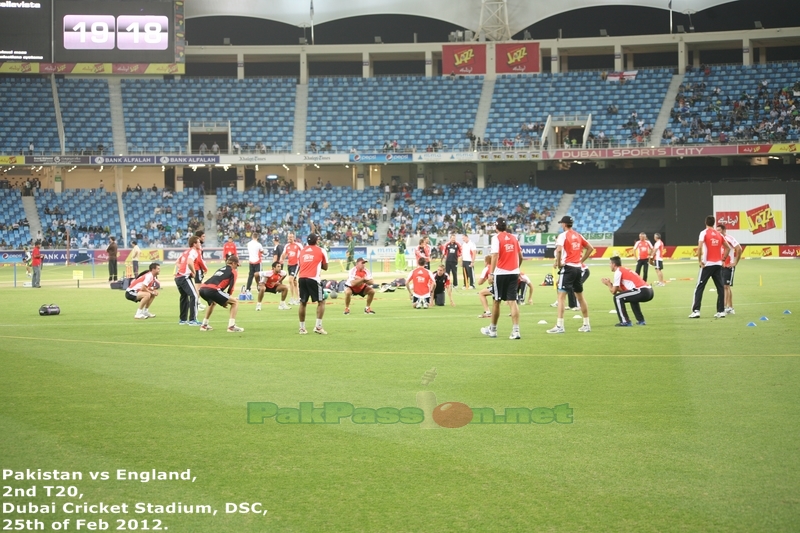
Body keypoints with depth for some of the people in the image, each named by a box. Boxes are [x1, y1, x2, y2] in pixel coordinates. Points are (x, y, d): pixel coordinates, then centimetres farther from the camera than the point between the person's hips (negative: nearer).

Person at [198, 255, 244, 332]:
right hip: (212, 290, -8)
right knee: (235, 302, 6)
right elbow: (231, 287, 6)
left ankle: (204, 325, 38)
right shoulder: (233, 271, 13)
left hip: (202, 289, 8)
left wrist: (222, 300, 35)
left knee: (212, 303, 41)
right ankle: (231, 326, -2)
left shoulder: (220, 269, 34)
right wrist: (226, 300, 19)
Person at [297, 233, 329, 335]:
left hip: (301, 278, 4)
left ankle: (302, 328, 12)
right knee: (321, 302, 7)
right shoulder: (321, 251, 6)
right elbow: (325, 267, 11)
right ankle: (318, 326, -3)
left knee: (303, 303, 12)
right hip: (313, 278, -4)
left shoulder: (302, 251, 17)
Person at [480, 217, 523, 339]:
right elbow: (520, 256, 12)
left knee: (496, 301, 10)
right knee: (512, 301, 0)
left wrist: (491, 273, -16)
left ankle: (492, 329, 23)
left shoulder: (496, 238, -7)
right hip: (514, 273, 4)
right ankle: (515, 331, -10)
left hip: (501, 273, -4)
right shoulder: (514, 238, 8)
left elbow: (495, 256, -16)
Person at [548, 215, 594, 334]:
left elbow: (559, 250, -25)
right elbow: (590, 248, 18)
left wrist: (558, 263, -12)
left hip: (567, 267, -7)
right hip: (578, 268, 7)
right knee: (580, 296, 16)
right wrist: (581, 260, 16)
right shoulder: (578, 236, 12)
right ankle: (586, 324, 22)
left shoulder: (563, 235, -9)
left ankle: (559, 326, -15)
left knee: (561, 295, -8)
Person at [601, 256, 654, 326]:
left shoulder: (618, 271, 1)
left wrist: (609, 285, 21)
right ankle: (641, 320, 31)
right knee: (632, 298, 37)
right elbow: (624, 290, 27)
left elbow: (613, 291, 2)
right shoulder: (625, 270, 27)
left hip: (642, 292, -9)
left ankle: (625, 322, -3)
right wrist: (611, 284, 30)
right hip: (650, 292, 9)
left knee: (617, 298, -1)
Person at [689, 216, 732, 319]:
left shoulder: (704, 233, -6)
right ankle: (721, 311, 7)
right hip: (718, 264, 4)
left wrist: (700, 261, -10)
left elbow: (699, 247, -18)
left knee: (699, 287, 0)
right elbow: (728, 248, 14)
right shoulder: (719, 234, 10)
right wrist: (723, 259, 16)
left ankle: (696, 311, -7)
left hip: (707, 264, -4)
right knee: (720, 287, 9)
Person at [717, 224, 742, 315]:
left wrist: (735, 262, -16)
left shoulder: (729, 238, -13)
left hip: (729, 266, -8)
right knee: (723, 286, 8)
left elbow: (739, 249, -20)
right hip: (721, 266, 8)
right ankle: (725, 307, 13)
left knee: (727, 286, -8)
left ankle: (730, 308, -4)